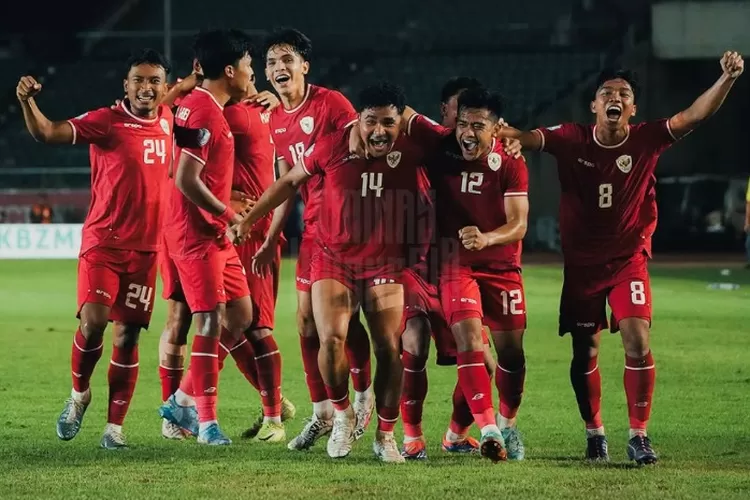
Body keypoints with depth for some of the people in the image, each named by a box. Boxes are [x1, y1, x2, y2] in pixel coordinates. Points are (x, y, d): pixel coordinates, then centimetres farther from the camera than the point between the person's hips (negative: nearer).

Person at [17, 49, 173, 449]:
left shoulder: (169, 121, 5)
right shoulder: (106, 122, -10)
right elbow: (47, 132, -22)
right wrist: (28, 102, -41)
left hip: (147, 249, 4)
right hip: (103, 243, -4)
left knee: (127, 335, 4)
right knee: (93, 322, -17)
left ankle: (115, 426, 12)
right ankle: (79, 393, 11)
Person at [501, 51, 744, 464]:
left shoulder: (646, 140, -9)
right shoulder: (572, 140, -8)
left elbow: (693, 116, -19)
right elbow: (529, 138, -19)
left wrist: (727, 79, -33)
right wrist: (503, 132, -42)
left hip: (628, 260, -1)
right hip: (581, 262, 1)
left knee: (637, 342, -15)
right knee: (585, 352, 8)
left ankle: (639, 436, -5)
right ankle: (594, 432, 27)